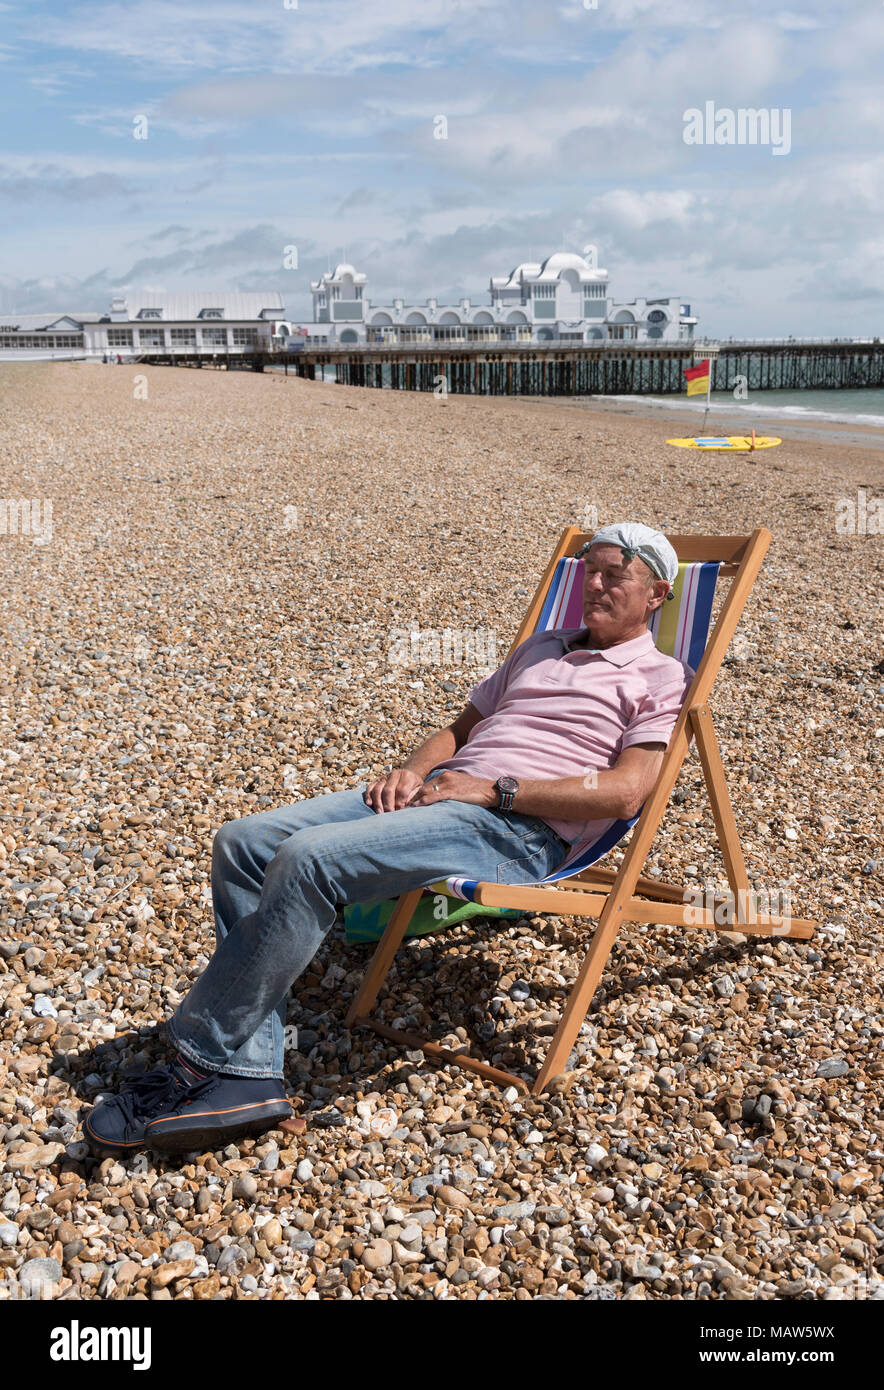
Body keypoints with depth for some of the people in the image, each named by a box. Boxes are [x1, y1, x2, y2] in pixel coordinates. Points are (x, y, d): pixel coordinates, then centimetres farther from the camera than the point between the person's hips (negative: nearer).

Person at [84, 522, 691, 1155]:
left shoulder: (660, 678, 6)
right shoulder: (541, 649, 29)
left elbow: (626, 791, -10)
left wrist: (496, 789, -14)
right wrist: (413, 770, 7)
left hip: (519, 825, -8)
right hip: (438, 791, 8)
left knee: (309, 859, -29)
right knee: (245, 842, -10)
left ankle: (201, 1061, -17)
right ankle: (248, 1076, -13)